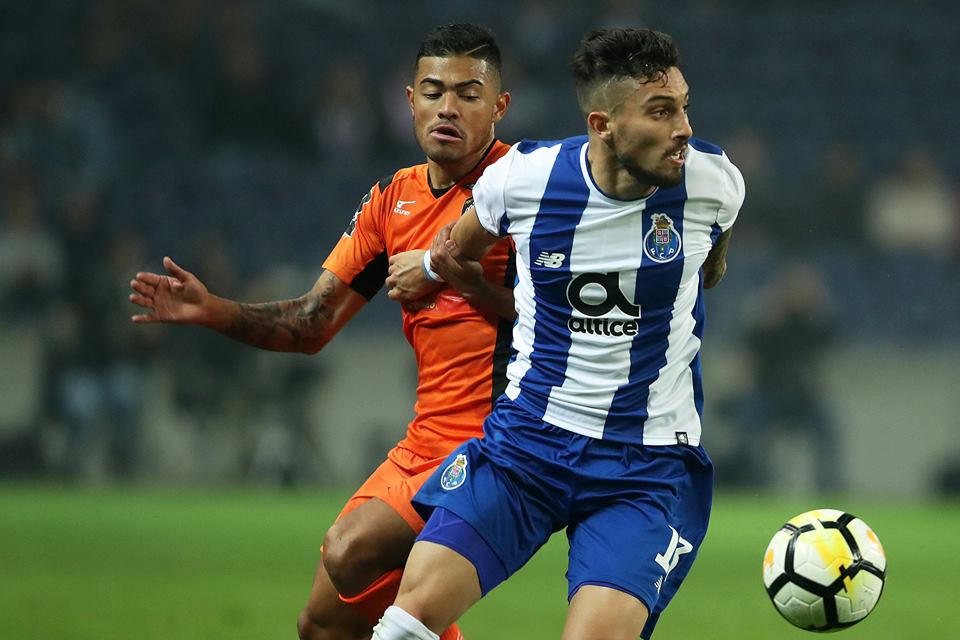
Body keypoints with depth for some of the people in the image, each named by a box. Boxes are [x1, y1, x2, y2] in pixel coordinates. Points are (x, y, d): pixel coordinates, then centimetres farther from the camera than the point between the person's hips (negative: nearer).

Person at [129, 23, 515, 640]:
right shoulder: (392, 200, 12)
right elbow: (313, 323, 13)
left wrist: (449, 270, -19)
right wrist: (212, 310, -1)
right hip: (424, 444, 7)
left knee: (353, 553, -25)